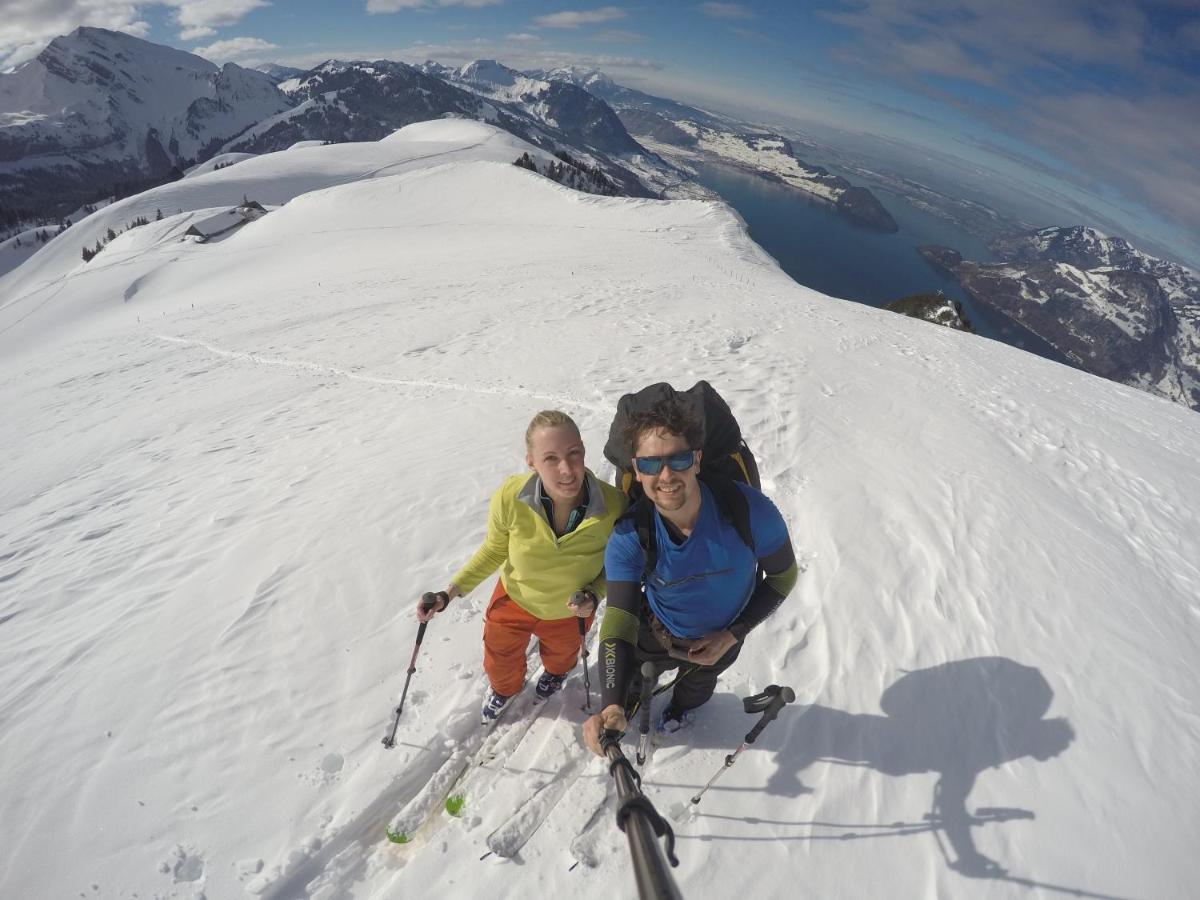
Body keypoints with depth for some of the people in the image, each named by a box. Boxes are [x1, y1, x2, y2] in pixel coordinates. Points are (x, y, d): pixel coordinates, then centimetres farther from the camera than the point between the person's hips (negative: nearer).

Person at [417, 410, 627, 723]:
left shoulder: (613, 505, -37)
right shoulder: (510, 497, -36)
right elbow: (494, 549, -13)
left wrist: (594, 595, -30)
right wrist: (449, 593, -16)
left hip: (570, 612, 0)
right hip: (514, 600, 0)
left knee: (561, 654, 36)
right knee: (500, 659, 30)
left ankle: (555, 672, 75)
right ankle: (504, 689, 69)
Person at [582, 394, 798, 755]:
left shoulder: (750, 510, -38)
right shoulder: (628, 539, -36)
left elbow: (783, 577, -20)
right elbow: (618, 624, -38)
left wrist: (731, 636, -22)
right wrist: (611, 706, -53)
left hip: (722, 637, 1)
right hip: (656, 633, 0)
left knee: (698, 682, 33)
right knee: (627, 680, 25)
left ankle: (683, 704, 70)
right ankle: (628, 700, 64)